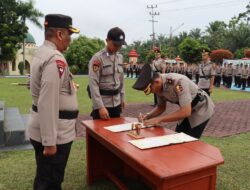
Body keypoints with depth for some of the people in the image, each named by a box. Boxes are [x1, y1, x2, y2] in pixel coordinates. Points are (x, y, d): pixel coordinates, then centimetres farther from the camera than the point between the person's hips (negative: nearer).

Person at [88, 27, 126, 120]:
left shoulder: (120, 57, 8)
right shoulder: (97, 58, -13)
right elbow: (93, 84, -18)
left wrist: (122, 98, 15)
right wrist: (100, 107, -21)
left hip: (116, 104, 6)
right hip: (102, 104, -6)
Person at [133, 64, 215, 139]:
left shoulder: (178, 82, -37)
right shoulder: (159, 85, -13)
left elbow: (186, 112, -40)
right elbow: (161, 107, 2)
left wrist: (159, 119, -39)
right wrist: (148, 115, -17)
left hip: (201, 108, -7)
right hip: (187, 111, 7)